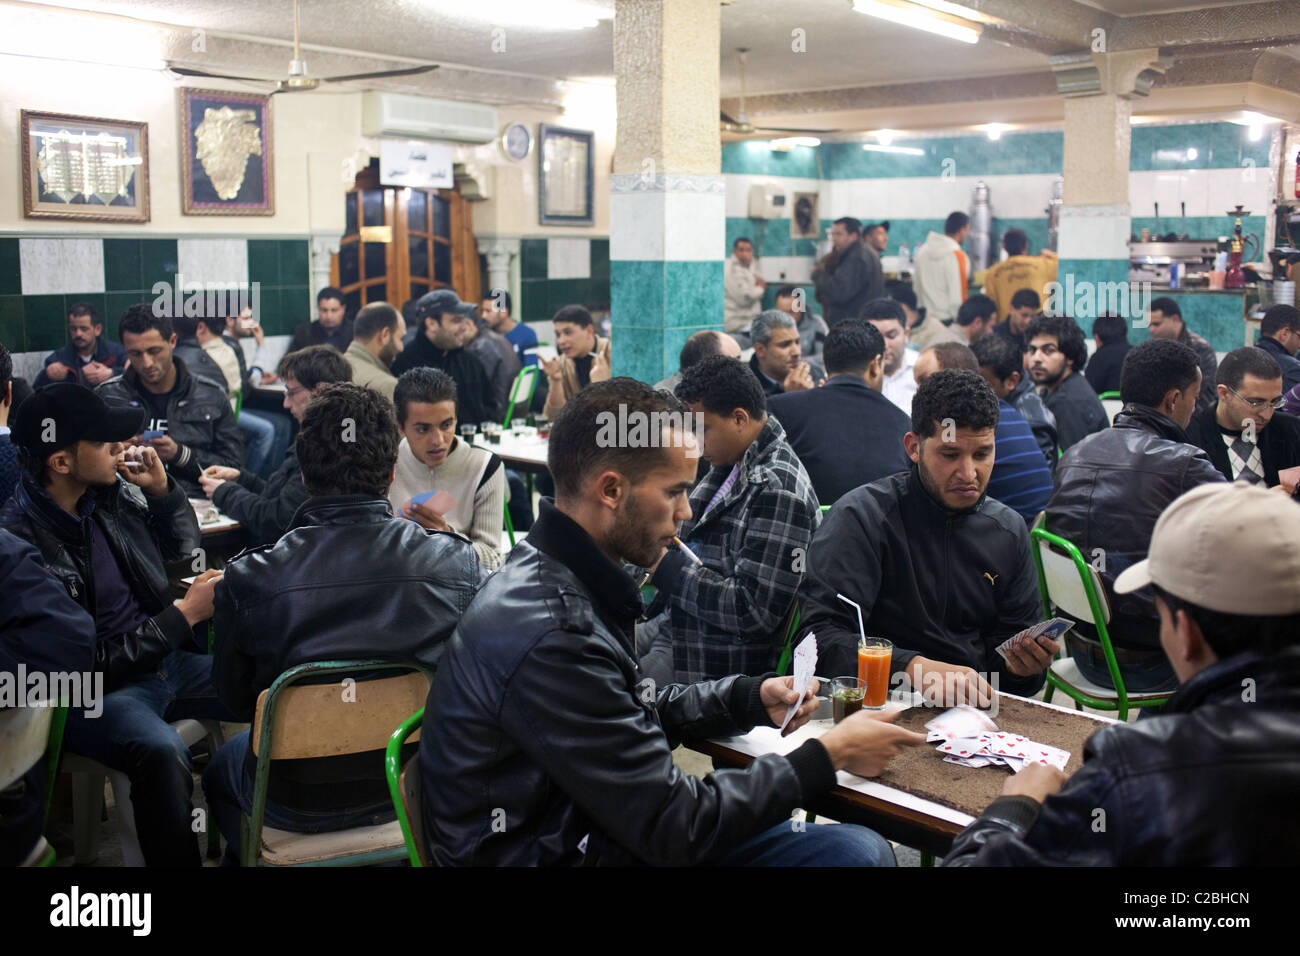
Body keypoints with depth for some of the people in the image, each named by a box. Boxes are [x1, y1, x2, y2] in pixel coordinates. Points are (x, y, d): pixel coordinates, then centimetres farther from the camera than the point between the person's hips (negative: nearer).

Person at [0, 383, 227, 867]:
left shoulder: (114, 490, 1)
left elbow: (183, 545, 21)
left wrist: (162, 488, 2)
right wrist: (184, 614, -16)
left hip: (165, 659, 7)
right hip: (95, 691, -7)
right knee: (162, 751, -38)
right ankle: (178, 856, -17)